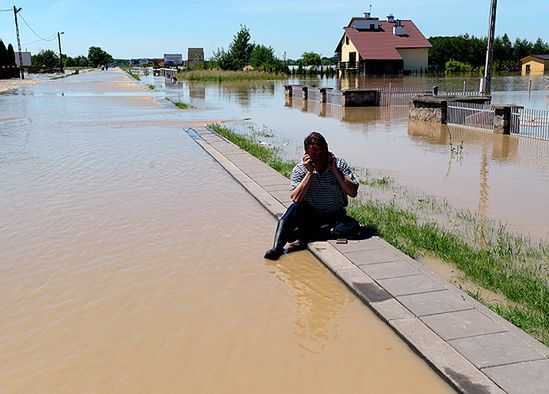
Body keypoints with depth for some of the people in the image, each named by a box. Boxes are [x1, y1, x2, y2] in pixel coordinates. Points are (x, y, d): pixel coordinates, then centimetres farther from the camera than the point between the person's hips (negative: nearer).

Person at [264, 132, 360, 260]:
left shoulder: (339, 164, -7)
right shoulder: (300, 169, -6)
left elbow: (353, 192, -16)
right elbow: (295, 199, -20)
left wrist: (334, 170, -19)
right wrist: (310, 173, -22)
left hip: (334, 218, 1)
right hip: (309, 216, -1)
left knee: (354, 227, -29)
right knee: (296, 207, -31)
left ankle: (304, 237, -29)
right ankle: (276, 248, -37)